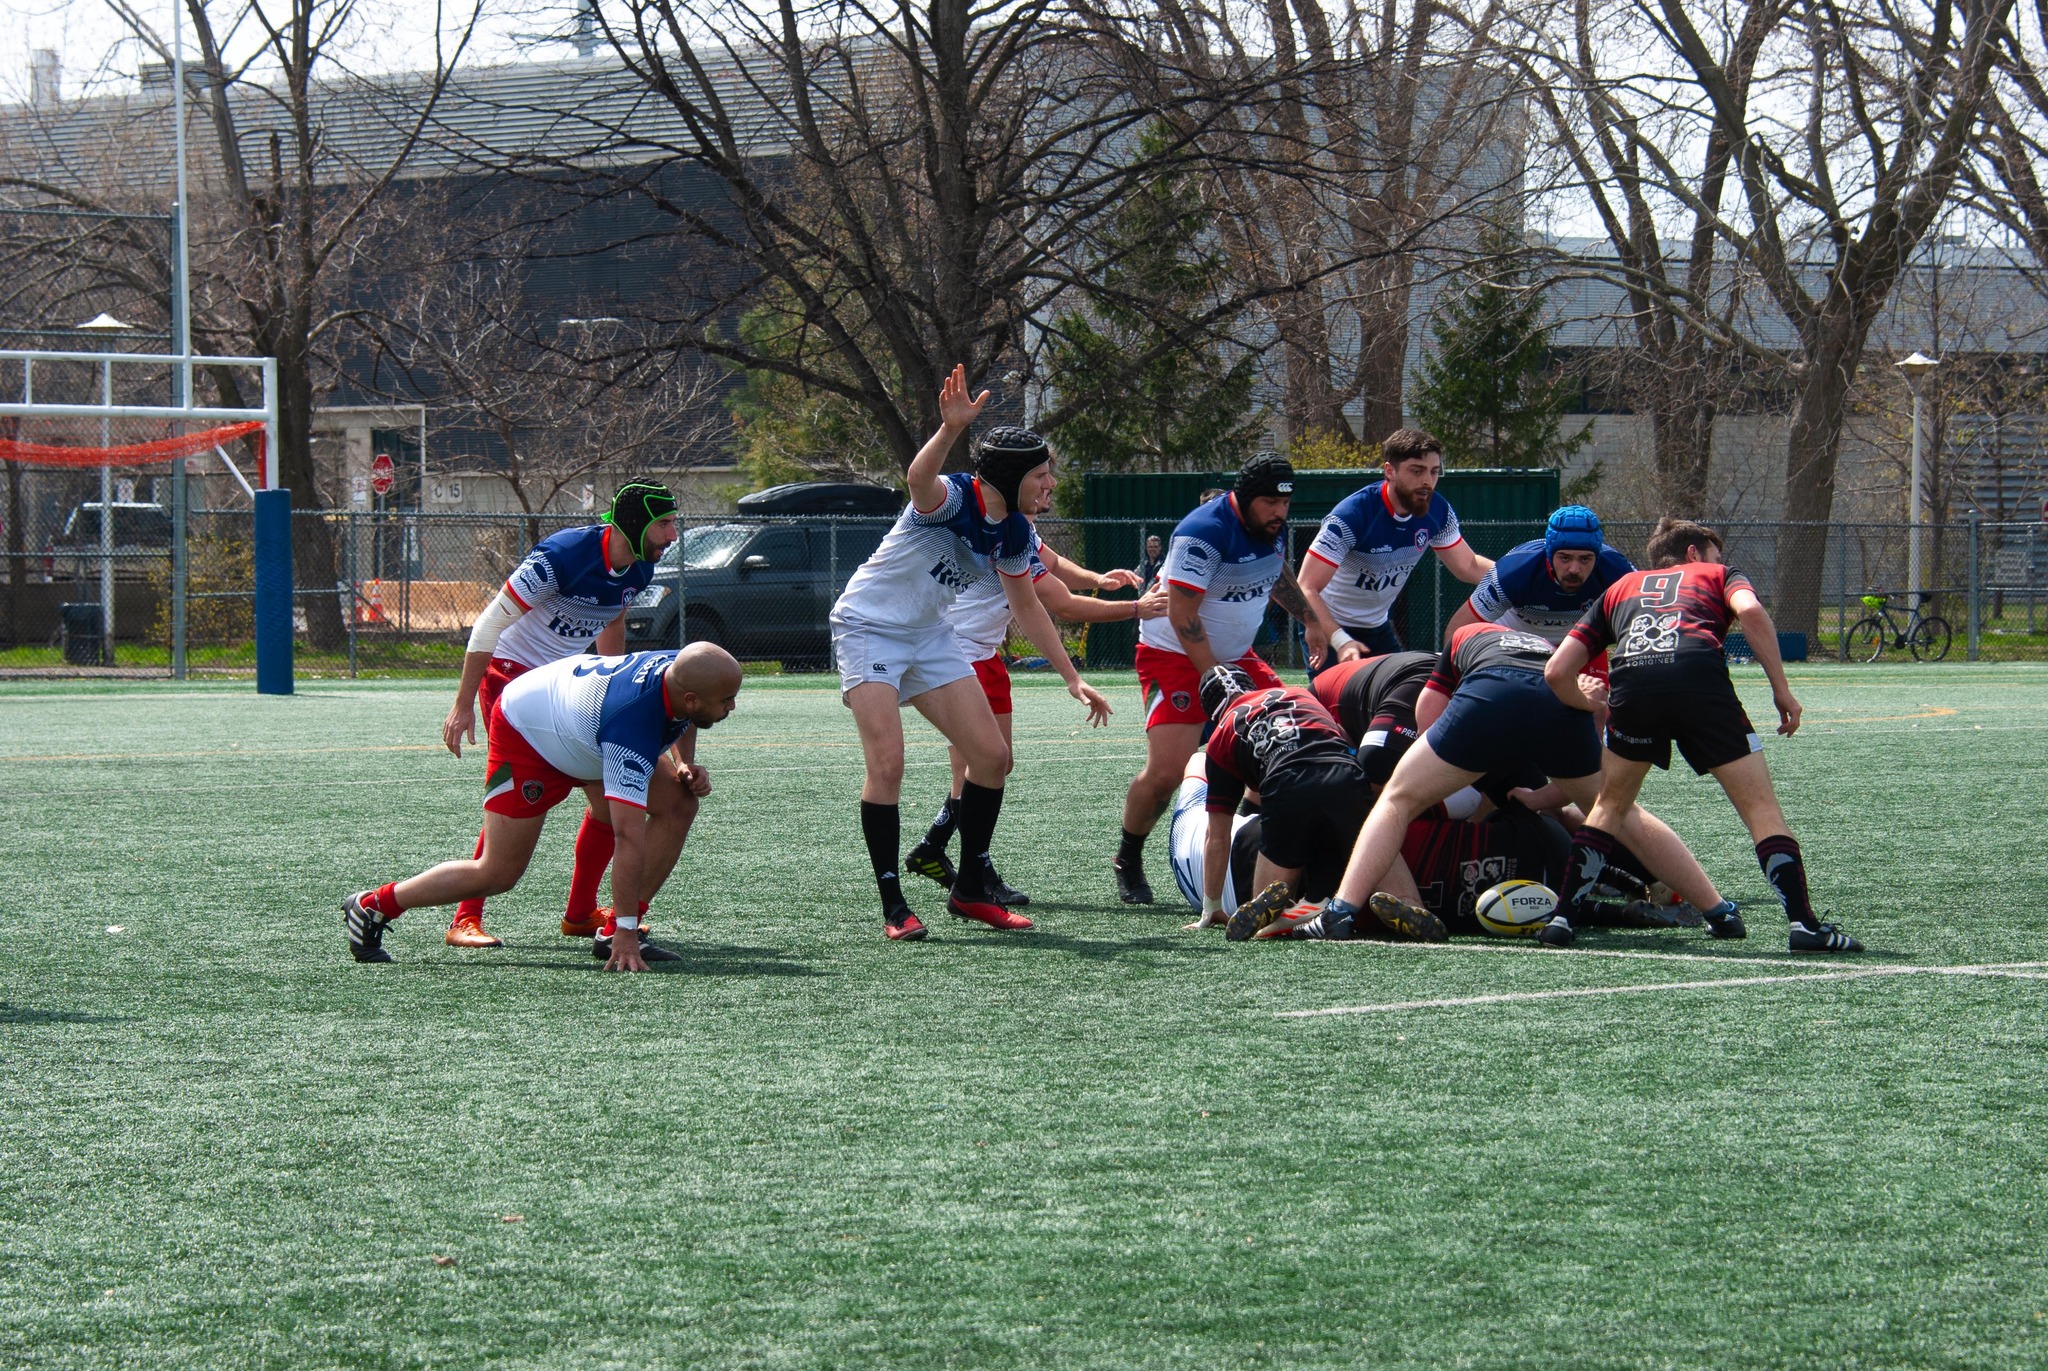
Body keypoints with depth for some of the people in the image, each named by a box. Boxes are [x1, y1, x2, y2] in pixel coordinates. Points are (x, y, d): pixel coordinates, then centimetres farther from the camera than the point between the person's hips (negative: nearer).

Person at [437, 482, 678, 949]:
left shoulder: (638, 569, -2)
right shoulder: (564, 556, -26)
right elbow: (491, 622, -21)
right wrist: (464, 705, -20)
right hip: (511, 673, -8)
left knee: (611, 792, 2)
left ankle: (580, 914, 16)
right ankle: (466, 920, -13)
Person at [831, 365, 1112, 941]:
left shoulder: (1014, 533, -2)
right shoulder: (952, 497, -25)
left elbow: (1026, 605, 14)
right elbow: (919, 478, -50)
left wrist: (1072, 678, 13)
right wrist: (950, 430, -70)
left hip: (929, 635, 8)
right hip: (868, 627, -8)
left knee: (992, 756, 2)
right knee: (887, 764, -19)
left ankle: (970, 890, 15)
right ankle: (894, 907, -11)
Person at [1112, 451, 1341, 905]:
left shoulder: (1274, 528, 1)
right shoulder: (1203, 534, -25)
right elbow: (1182, 616, -25)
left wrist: (1321, 626, 26)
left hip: (1236, 657, 8)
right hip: (1176, 656, -8)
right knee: (1165, 772, -18)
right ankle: (1127, 863, 4)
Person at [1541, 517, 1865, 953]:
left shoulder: (1620, 588, 38)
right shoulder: (1717, 574, 32)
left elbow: (1557, 672, 29)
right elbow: (1750, 610, 5)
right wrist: (1782, 689, 7)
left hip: (1630, 680, 2)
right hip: (1700, 676, -2)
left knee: (1611, 804, 24)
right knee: (1760, 806, 5)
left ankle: (1562, 917, 15)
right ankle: (1804, 923, -6)